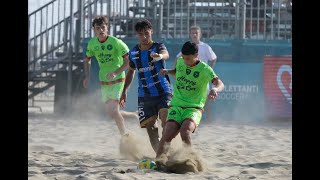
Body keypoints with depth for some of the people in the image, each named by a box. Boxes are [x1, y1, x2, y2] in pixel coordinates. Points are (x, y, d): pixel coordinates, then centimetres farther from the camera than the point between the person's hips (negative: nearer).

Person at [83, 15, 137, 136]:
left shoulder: (116, 42, -16)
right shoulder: (92, 43, 0)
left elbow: (128, 60, -16)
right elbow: (87, 60, 18)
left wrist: (115, 73, -27)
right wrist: (87, 76, 4)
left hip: (117, 80, -6)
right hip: (104, 82, 6)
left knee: (113, 110, -17)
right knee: (110, 112, 7)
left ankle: (124, 136, -4)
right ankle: (135, 116, 30)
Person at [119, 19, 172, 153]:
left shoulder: (158, 47, -4)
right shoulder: (133, 53, 8)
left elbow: (166, 54, -29)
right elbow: (131, 72, 24)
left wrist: (159, 56, -53)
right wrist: (124, 91, 19)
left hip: (163, 91, -4)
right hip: (144, 95, 4)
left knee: (166, 123, -21)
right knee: (150, 127, 0)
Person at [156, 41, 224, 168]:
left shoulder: (205, 69, -8)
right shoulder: (180, 62, 9)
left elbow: (220, 84, -21)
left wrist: (215, 89, -45)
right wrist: (168, 71, 10)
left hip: (194, 108, -4)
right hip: (176, 105, 4)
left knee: (185, 130, -32)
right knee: (168, 133, -21)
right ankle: (159, 160, -27)